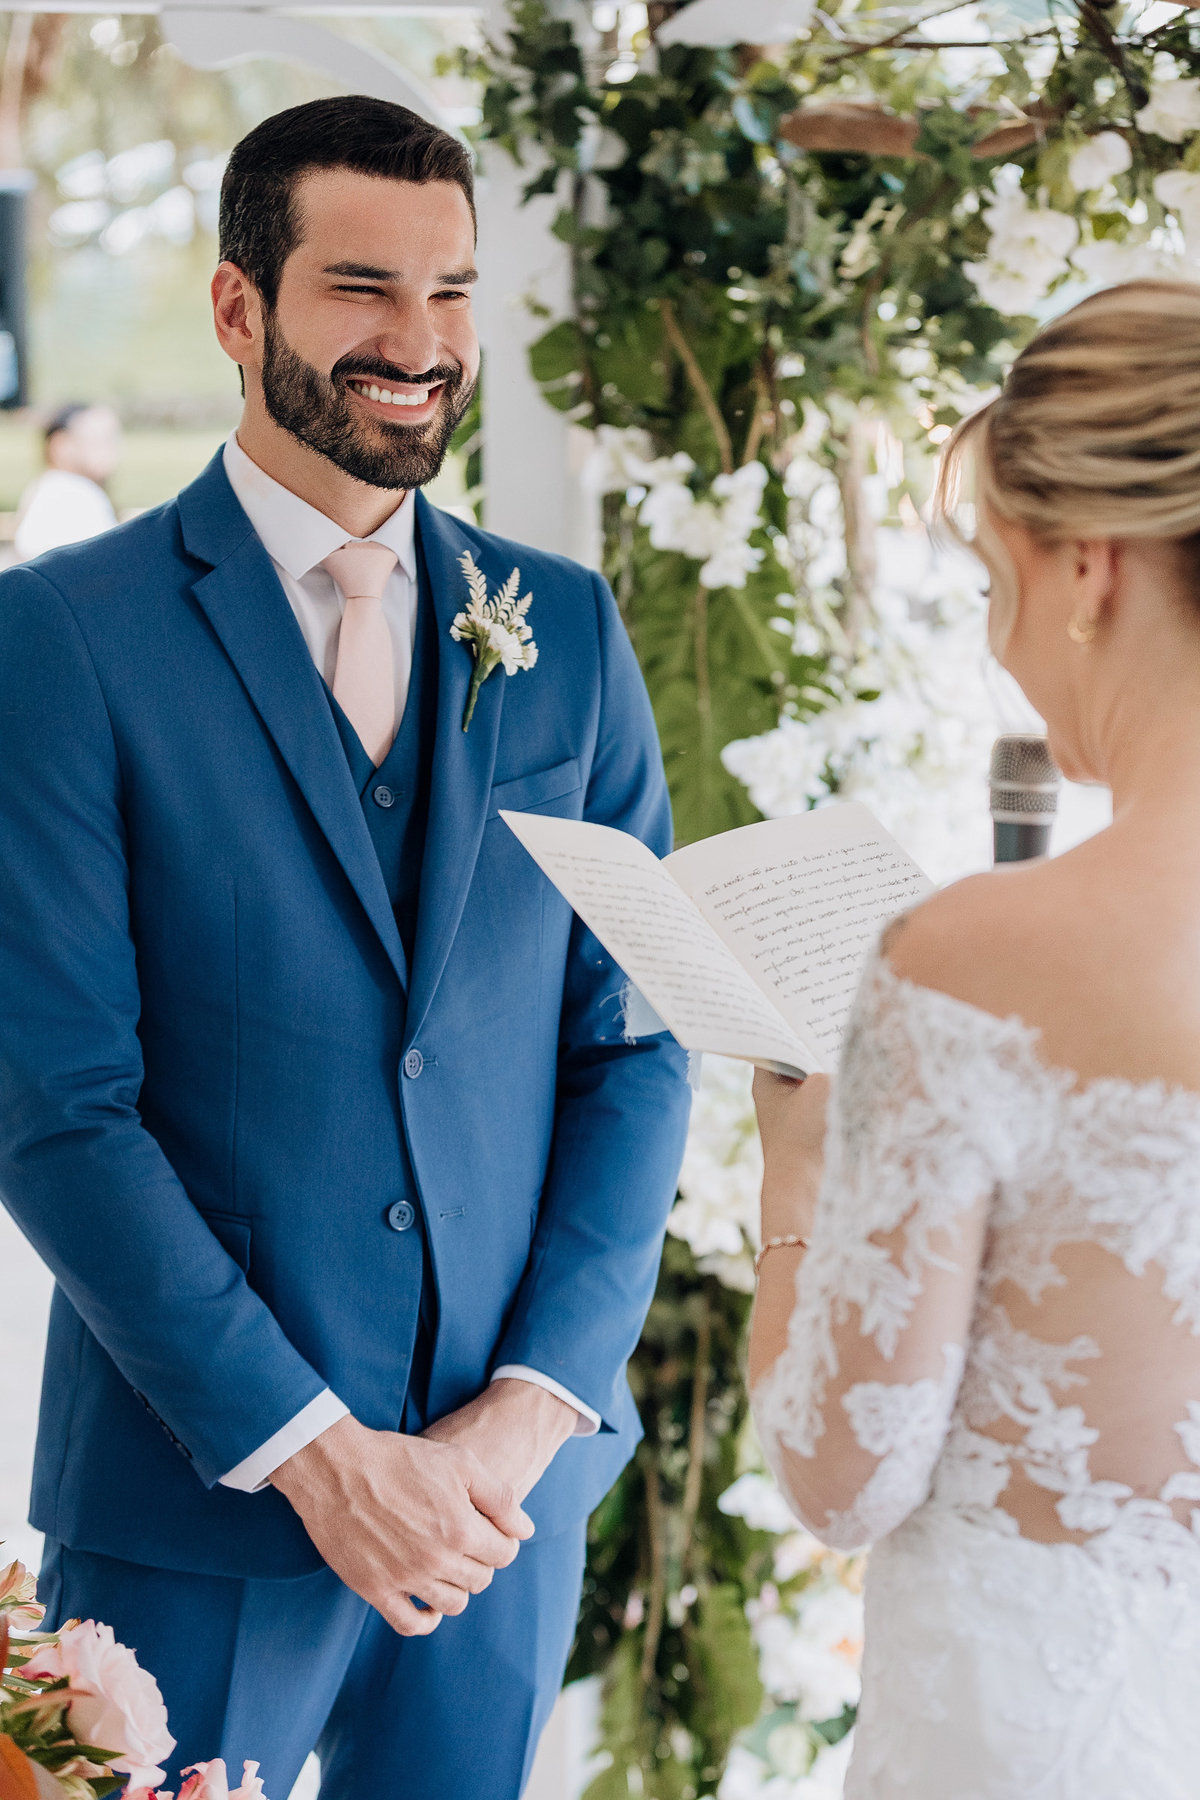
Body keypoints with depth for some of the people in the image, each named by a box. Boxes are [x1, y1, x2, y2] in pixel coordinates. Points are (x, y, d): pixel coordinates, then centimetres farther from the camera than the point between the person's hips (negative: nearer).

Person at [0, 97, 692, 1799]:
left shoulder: (566, 628, 6)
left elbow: (636, 1046, 5)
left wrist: (531, 1407, -6)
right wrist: (315, 1451, -14)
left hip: (509, 1484, 4)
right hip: (195, 1502, -3)